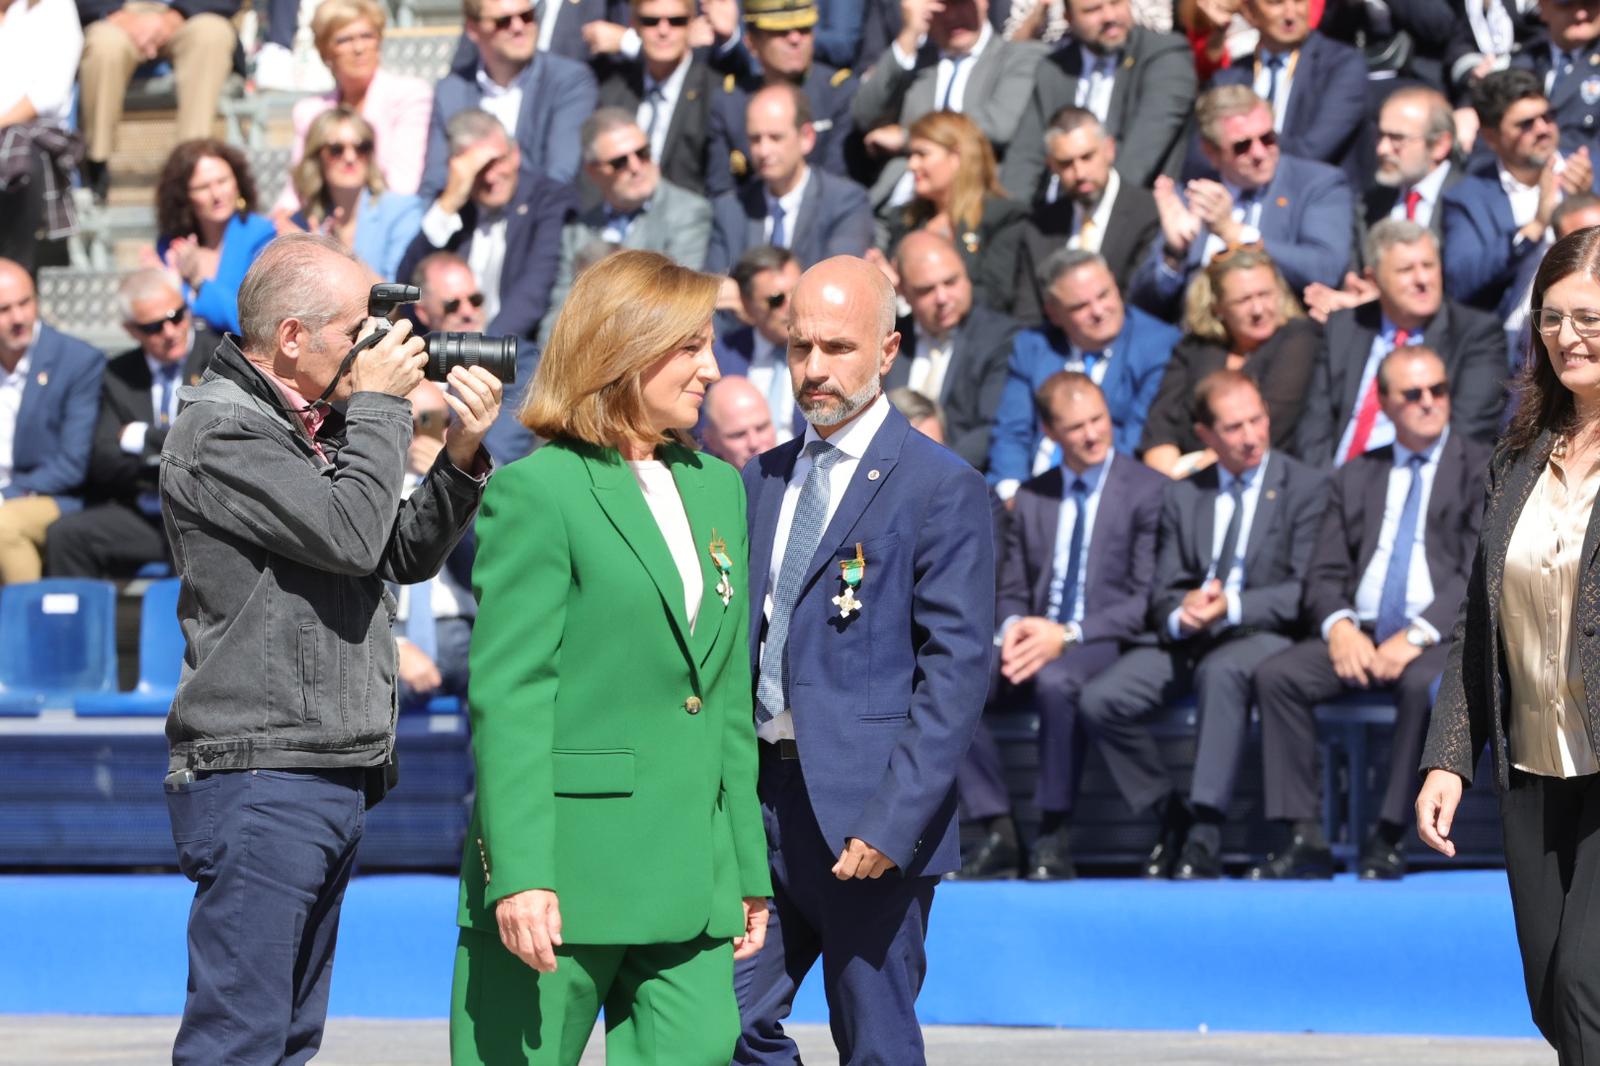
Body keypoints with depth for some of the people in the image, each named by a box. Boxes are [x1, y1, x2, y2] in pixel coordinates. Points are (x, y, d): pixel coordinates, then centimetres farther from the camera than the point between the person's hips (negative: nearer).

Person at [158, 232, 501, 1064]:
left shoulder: (322, 424, 15)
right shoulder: (223, 429, -12)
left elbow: (406, 554, 19)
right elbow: (350, 535, -23)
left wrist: (462, 457, 4)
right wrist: (381, 406, -10)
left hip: (334, 776, 10)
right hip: (257, 775, -10)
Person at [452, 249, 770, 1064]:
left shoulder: (716, 486, 17)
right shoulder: (536, 492, -6)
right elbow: (507, 697, -11)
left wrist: (749, 868, 17)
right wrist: (520, 873, -18)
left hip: (688, 882, 7)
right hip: (562, 876, -7)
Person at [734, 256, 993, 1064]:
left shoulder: (942, 489, -6)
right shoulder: (760, 480, 14)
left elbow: (957, 668, -11)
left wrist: (892, 820, -18)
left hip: (870, 816, -6)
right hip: (758, 804, 6)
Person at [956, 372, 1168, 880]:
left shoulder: (1147, 490, 1)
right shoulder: (1030, 498, 19)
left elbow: (1146, 600, -7)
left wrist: (1069, 636, -18)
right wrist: (1015, 625, -7)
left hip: (1104, 644, -5)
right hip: (1036, 639, 5)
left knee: (1055, 681, -40)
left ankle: (1055, 839, -28)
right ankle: (998, 833, -19)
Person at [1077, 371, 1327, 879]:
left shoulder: (1307, 487, 4)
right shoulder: (1182, 497, 18)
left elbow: (1304, 592, -5)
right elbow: (1164, 590, 13)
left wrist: (1232, 607, -18)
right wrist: (1179, 614, -12)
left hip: (1264, 635, -5)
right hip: (1187, 640, 5)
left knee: (1223, 670, -40)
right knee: (1098, 701, -20)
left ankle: (1205, 835, -38)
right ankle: (1170, 815, 1)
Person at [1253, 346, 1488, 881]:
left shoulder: (1483, 468, 5)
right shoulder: (1355, 476, 19)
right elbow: (1324, 574, 12)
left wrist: (1416, 637, -18)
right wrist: (1339, 626, -11)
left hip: (1439, 636, -4)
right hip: (1359, 635, 4)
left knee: (1424, 683, -38)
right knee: (1276, 675, -21)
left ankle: (1388, 839, -29)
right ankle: (1304, 837, -23)